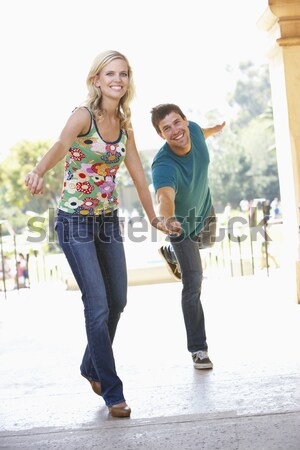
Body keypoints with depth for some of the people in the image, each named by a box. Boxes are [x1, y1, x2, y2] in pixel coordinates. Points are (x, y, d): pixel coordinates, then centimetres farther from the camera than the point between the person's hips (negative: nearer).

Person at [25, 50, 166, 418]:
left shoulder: (124, 124, 4)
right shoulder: (83, 115, -16)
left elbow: (138, 173, 11)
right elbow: (62, 144, -38)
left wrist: (153, 218, 15)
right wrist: (39, 171, -58)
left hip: (108, 221, 7)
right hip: (75, 222, -7)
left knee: (117, 302, 14)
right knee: (98, 305, -9)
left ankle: (92, 367, 38)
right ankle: (112, 392, 3)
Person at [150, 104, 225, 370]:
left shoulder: (193, 130, -24)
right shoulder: (163, 166, -43)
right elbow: (165, 197, -62)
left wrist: (216, 130, 26)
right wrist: (168, 219, -84)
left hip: (204, 209, 7)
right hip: (181, 222, -7)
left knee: (207, 243, 36)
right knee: (193, 285, -10)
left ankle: (171, 253, 66)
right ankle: (198, 349, 0)